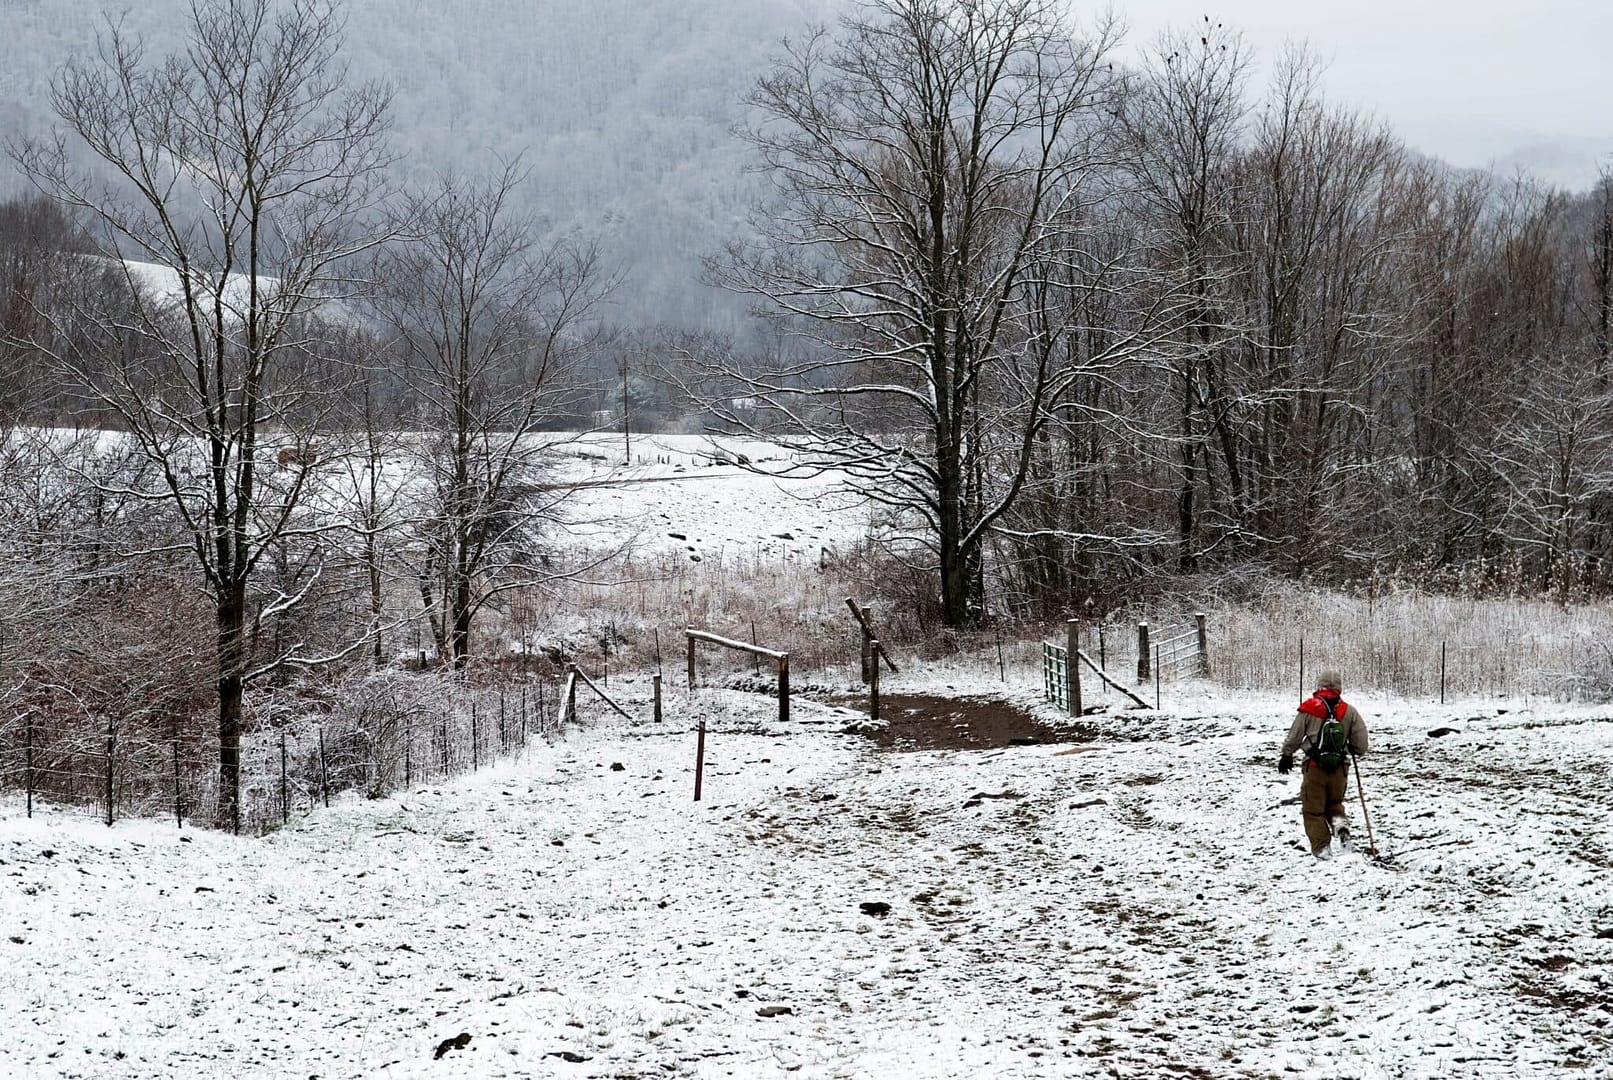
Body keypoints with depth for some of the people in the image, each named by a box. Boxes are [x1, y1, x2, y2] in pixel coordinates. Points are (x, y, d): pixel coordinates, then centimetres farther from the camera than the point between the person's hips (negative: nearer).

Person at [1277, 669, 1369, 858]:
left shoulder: (1308, 709, -5)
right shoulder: (1349, 711, 0)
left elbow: (1294, 736, 1)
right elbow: (1361, 743, 2)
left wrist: (1286, 755, 17)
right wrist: (1354, 751, 25)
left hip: (1315, 766, -2)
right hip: (1339, 767, 2)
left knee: (1313, 809, 7)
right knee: (1335, 803, 22)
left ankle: (1322, 846, -2)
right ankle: (1339, 823, -8)